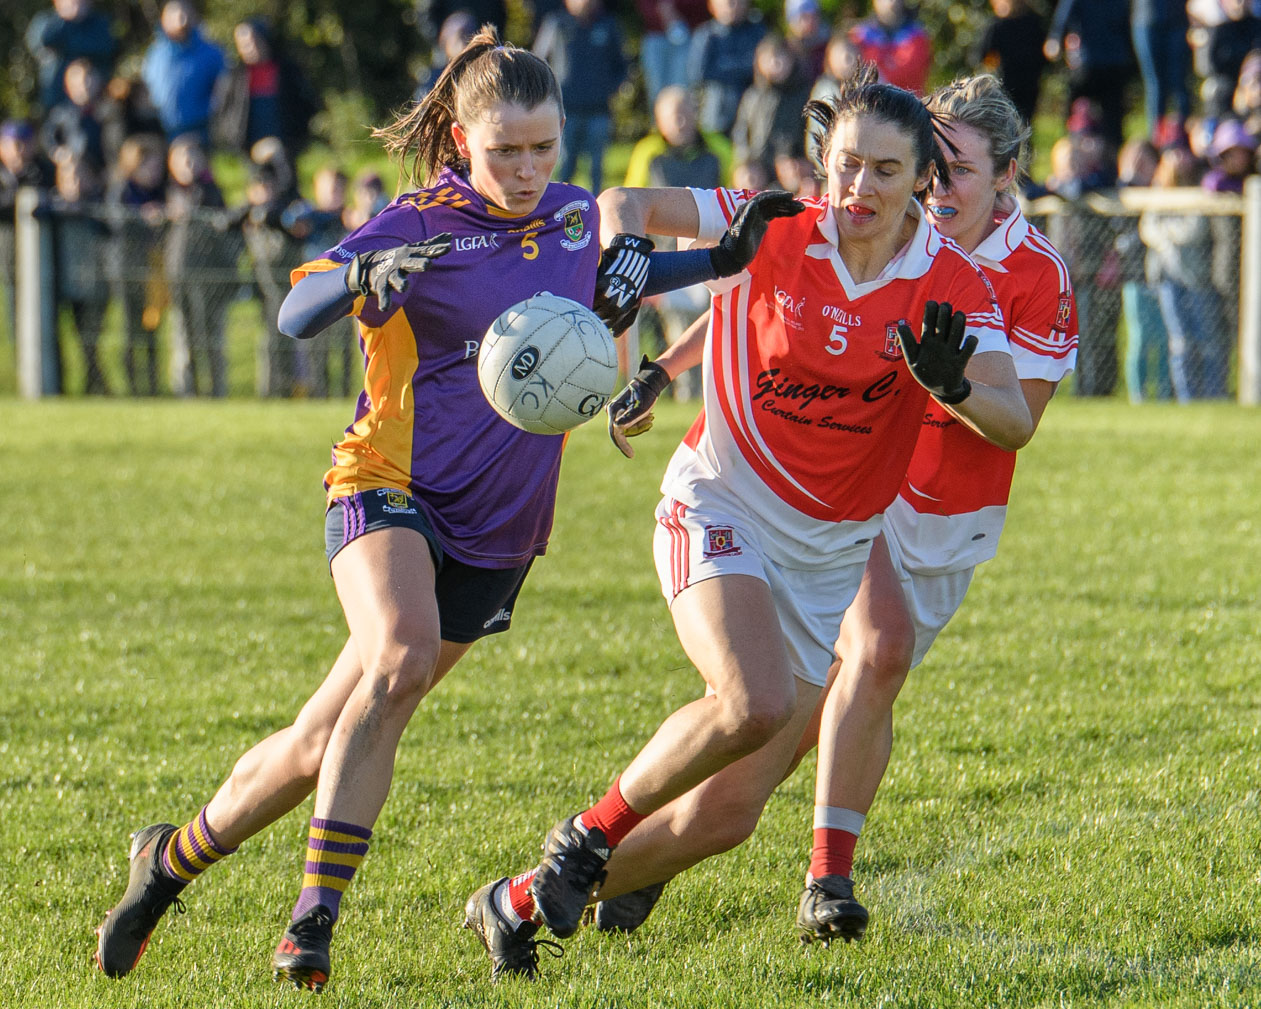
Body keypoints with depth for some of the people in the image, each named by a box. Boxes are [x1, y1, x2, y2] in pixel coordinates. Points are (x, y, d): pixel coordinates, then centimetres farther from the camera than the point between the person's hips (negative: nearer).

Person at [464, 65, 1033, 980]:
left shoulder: (953, 285, -8)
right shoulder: (774, 232, -10)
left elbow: (1014, 422, -18)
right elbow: (625, 205, -1)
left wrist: (951, 384, -38)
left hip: (830, 552, 3)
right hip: (723, 507, -3)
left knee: (729, 813, -1)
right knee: (754, 704, -32)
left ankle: (526, 903, 19)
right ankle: (589, 835, -7)